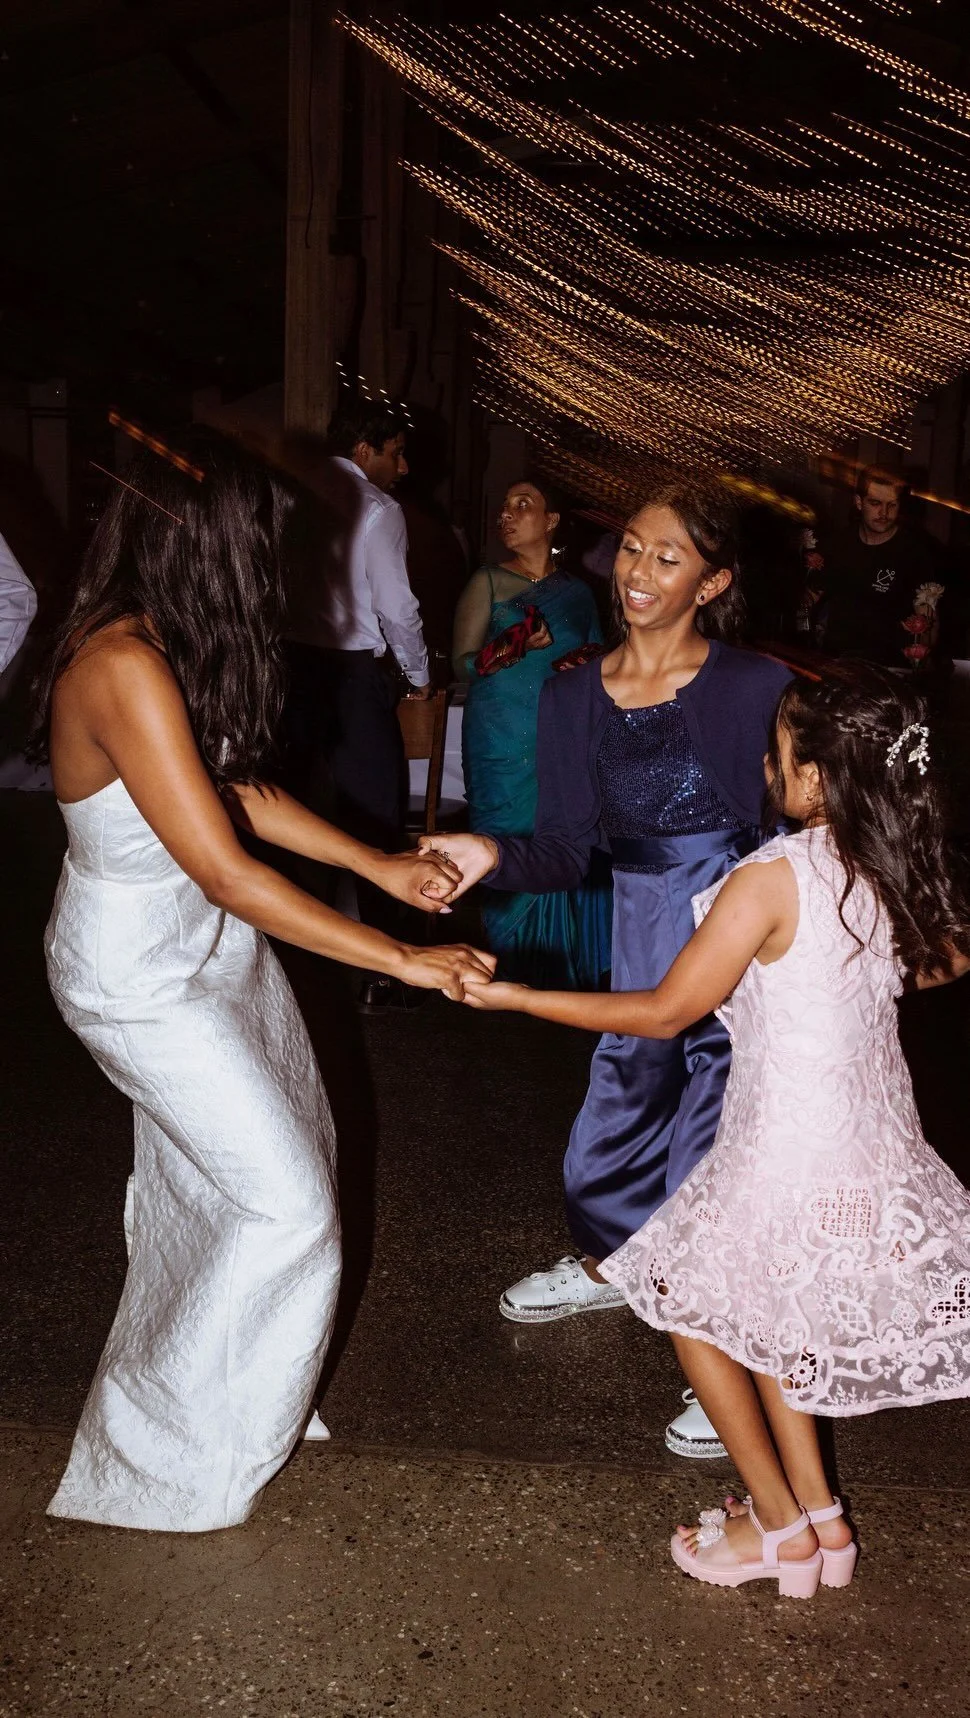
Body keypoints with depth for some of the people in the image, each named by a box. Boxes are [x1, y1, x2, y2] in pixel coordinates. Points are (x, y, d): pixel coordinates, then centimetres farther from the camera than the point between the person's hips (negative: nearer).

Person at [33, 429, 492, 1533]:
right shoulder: (124, 668, -31)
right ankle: (160, 1462, 19)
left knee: (245, 1157, 21)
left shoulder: (166, 646, -2)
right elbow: (227, 871, -31)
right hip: (140, 975, -9)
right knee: (283, 1203, -1)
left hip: (207, 945, 9)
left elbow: (237, 791, 8)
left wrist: (380, 865, 4)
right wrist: (403, 960, -27)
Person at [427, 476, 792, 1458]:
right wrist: (497, 857, -23)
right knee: (624, 1095, 20)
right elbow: (566, 852, -4)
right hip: (642, 936, 5)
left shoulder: (754, 688, -12)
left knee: (717, 1132, -3)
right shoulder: (573, 698, 0)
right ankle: (609, 1265, 51)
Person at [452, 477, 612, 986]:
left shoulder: (577, 592, 13)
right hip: (505, 747, -2)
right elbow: (463, 663, -1)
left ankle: (571, 965, 8)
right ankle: (513, 969, 7)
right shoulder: (487, 583, 5)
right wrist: (519, 644, -19)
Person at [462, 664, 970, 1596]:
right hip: (881, 1153, 7)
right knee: (760, 1304, 26)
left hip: (789, 1158, -7)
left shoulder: (771, 879, -22)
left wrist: (519, 996, -12)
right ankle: (820, 1517, 33)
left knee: (687, 1296, 16)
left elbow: (665, 1012, -17)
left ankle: (778, 1528, 25)